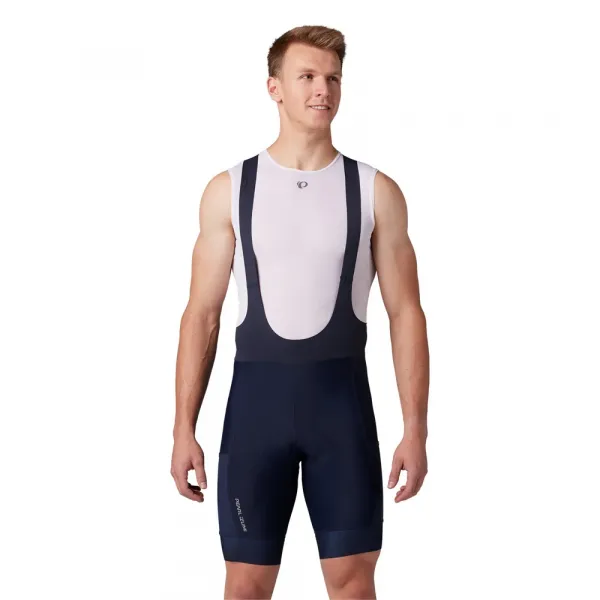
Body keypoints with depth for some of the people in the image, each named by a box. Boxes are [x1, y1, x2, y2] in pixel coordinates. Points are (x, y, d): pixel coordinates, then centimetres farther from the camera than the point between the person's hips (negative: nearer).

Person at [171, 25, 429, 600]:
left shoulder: (376, 192, 2)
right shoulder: (228, 190, 3)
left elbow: (406, 313, 2)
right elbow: (202, 314, 4)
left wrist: (415, 430, -4)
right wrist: (183, 429, -2)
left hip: (341, 395, 0)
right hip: (257, 394, 0)